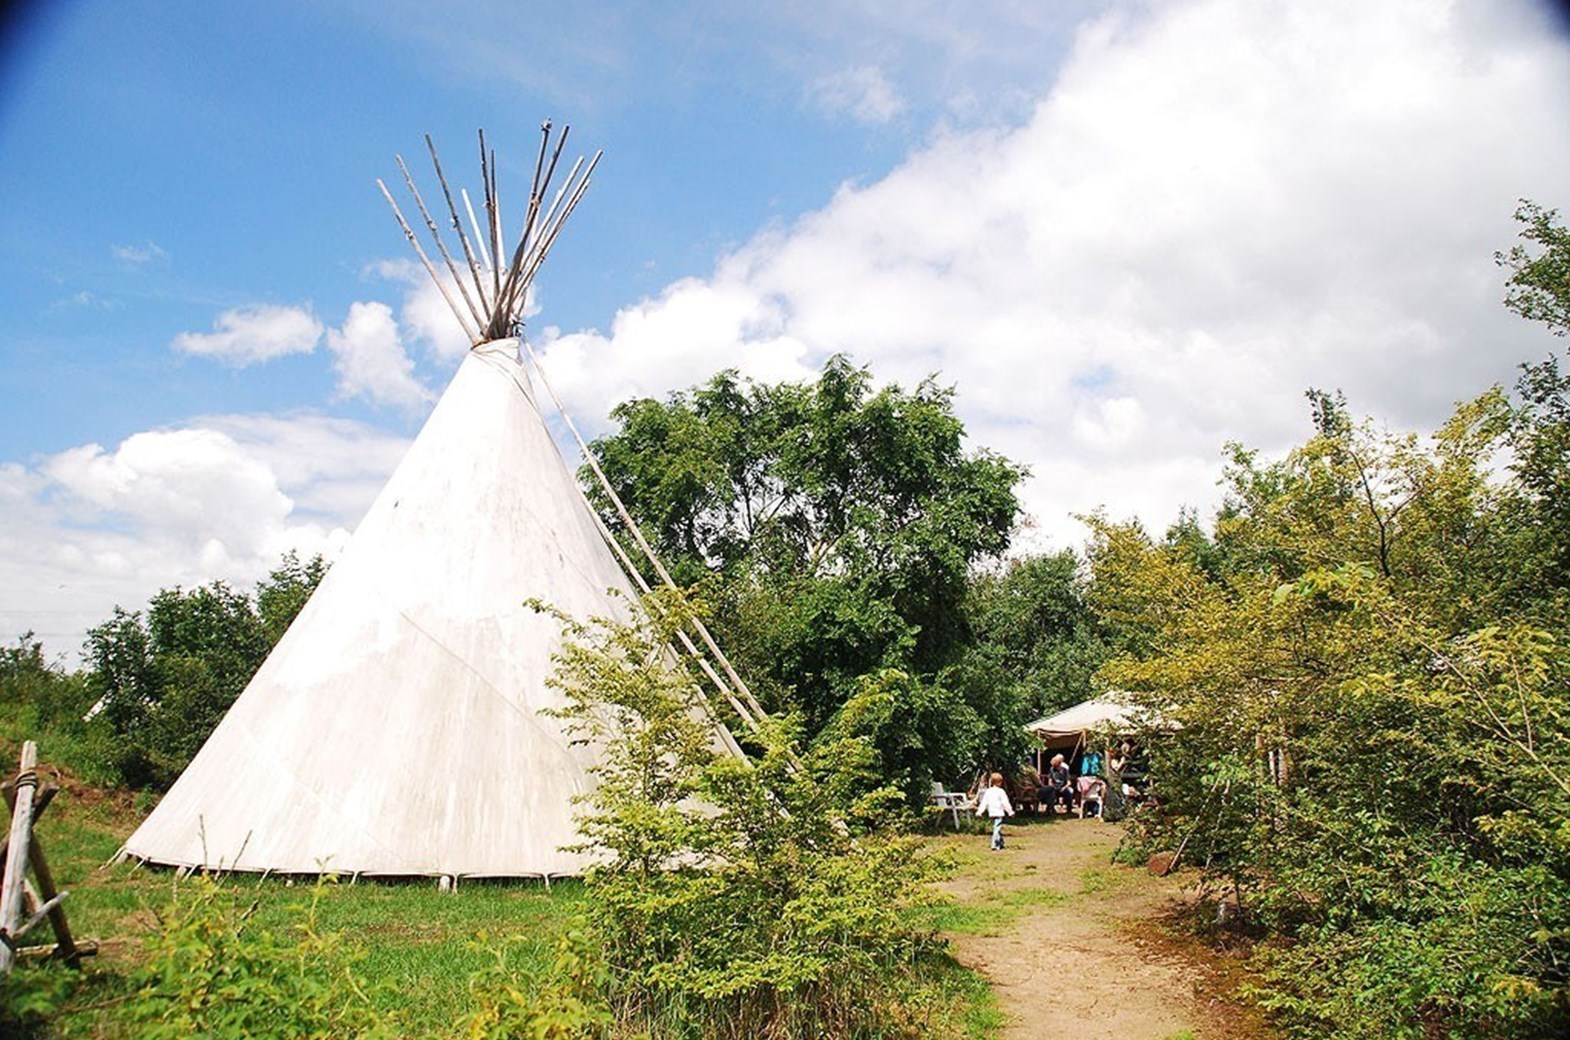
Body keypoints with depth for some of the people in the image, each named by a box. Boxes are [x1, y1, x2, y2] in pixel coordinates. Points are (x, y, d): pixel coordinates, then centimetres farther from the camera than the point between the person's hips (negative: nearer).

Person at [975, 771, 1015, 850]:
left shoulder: (988, 791, 6)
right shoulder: (1001, 791, -9)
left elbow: (984, 803, 6)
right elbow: (1005, 803, -8)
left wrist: (979, 811, 8)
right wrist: (1010, 812, 0)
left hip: (991, 813, 6)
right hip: (999, 813, -6)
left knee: (997, 828, 18)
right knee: (997, 829, -7)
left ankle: (1000, 844, 27)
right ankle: (995, 845, -12)